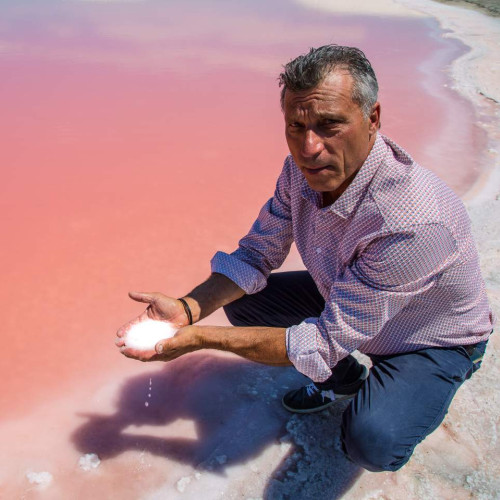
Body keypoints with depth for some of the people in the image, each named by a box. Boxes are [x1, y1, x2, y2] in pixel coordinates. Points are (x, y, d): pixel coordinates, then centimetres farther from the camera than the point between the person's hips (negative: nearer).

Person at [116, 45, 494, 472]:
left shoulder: (414, 222, -41)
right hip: (345, 298, 7)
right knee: (243, 301, -2)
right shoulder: (306, 167, -18)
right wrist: (187, 310, -23)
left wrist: (201, 338, -31)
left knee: (372, 442, -31)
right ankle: (343, 380, 18)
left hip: (435, 342, -6)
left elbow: (327, 342, -34)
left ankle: (393, 399, 9)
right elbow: (257, 254, -6)